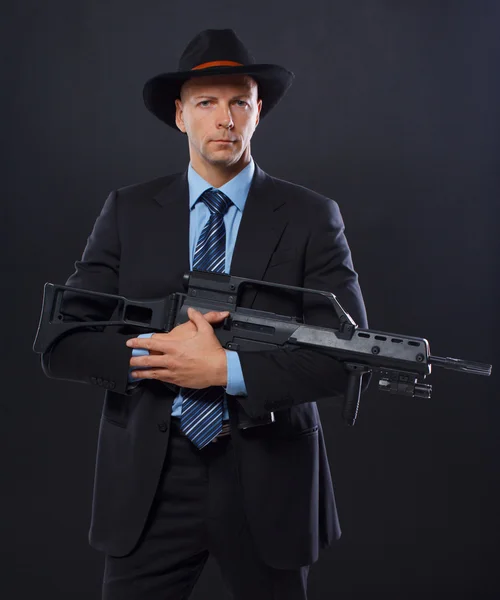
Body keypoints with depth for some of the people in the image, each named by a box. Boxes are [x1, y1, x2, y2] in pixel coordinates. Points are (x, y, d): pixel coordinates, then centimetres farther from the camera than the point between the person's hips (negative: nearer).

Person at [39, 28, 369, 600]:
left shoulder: (311, 217, -2)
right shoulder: (128, 211, 2)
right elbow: (61, 345, -2)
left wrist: (226, 368, -19)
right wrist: (152, 351, -19)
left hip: (267, 481, 0)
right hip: (148, 479, 1)